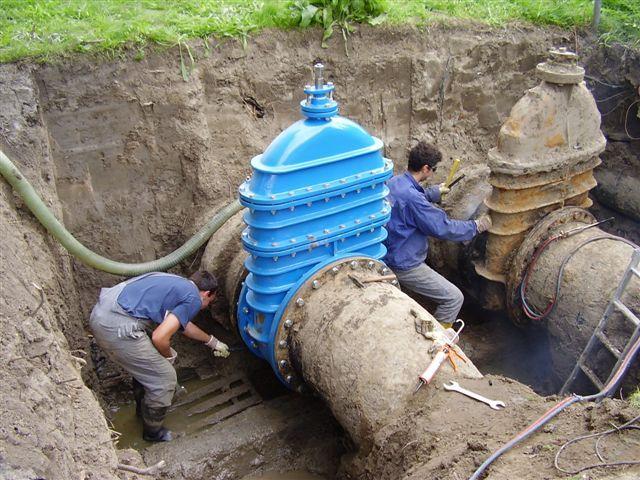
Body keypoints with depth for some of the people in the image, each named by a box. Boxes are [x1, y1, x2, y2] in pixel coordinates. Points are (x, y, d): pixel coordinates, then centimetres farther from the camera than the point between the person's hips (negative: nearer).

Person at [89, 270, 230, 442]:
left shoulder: (176, 283, 23)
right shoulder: (193, 299, -4)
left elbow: (184, 324, 38)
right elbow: (159, 338, -13)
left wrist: (212, 342, 50)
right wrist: (170, 356, 9)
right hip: (117, 328, -9)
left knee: (145, 364, 31)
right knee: (165, 378, 8)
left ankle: (143, 407, 52)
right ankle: (153, 432, 29)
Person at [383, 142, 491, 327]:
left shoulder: (394, 182, 0)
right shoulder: (411, 197, -29)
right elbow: (444, 228, -21)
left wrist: (436, 192, 36)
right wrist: (476, 226, -7)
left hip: (389, 255, 10)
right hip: (405, 266, -10)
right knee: (454, 298, -5)